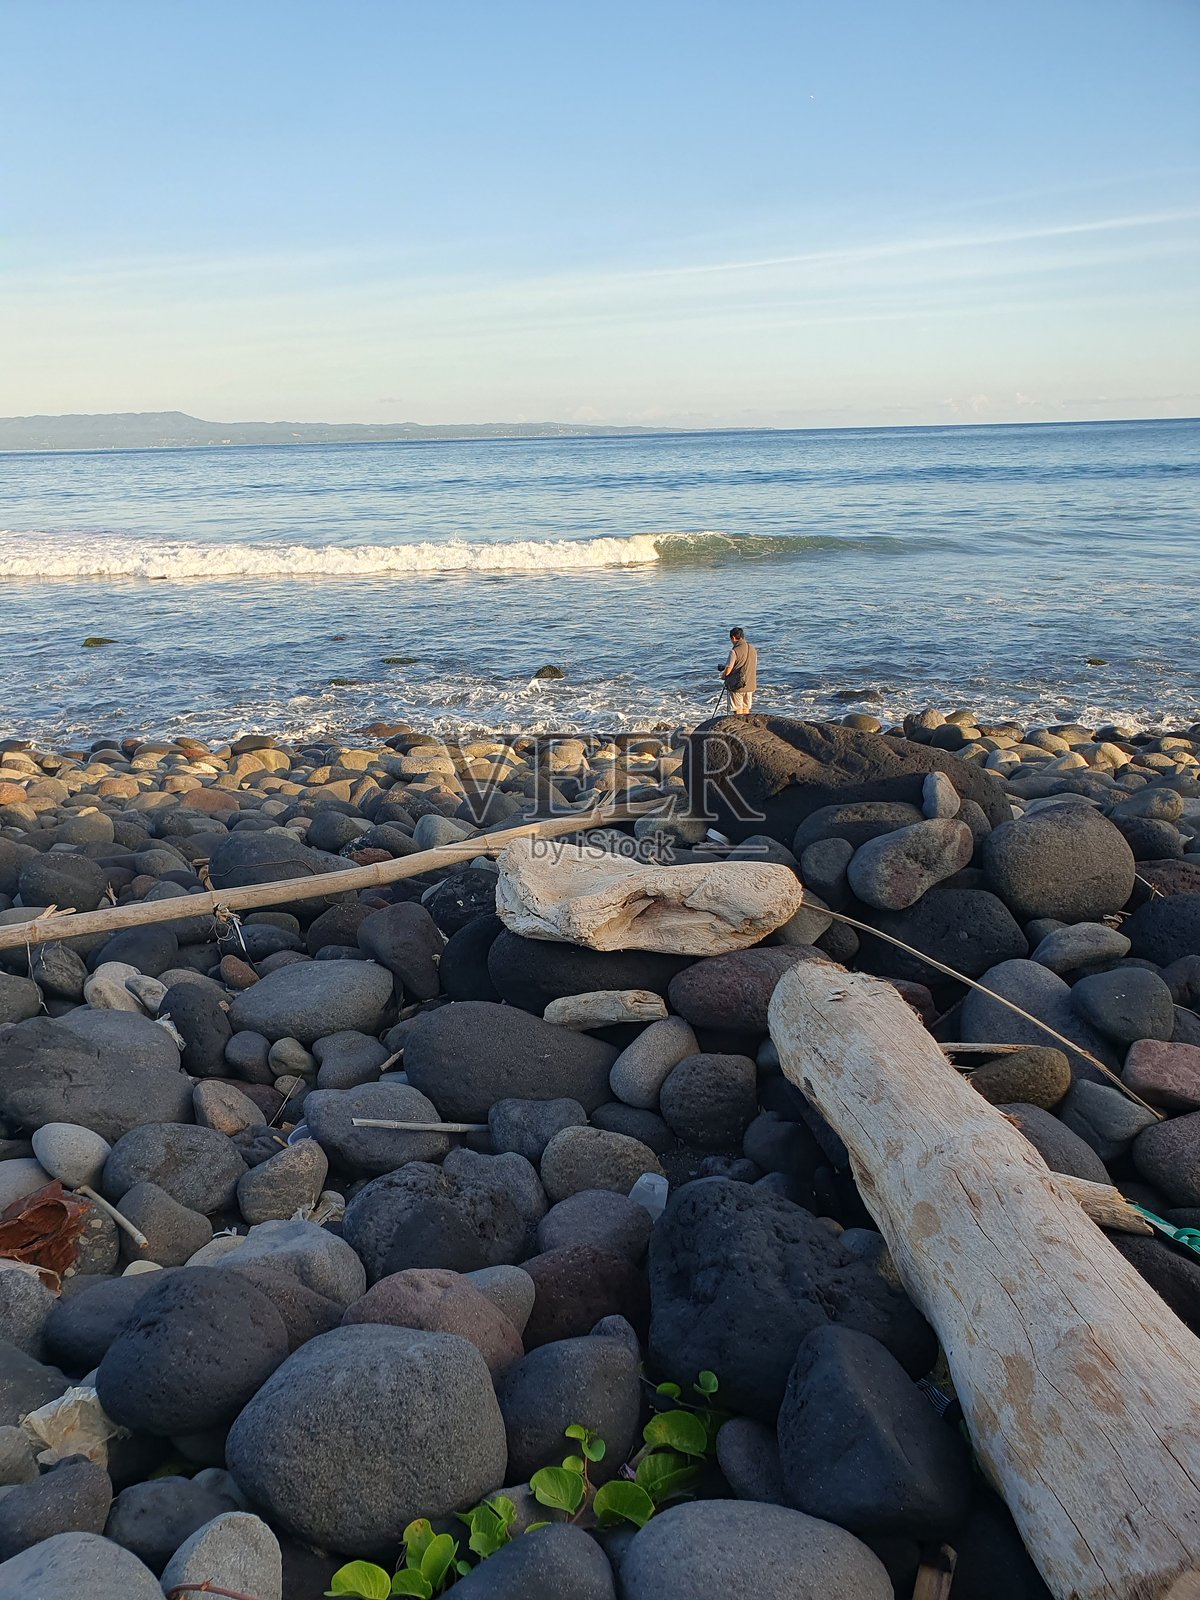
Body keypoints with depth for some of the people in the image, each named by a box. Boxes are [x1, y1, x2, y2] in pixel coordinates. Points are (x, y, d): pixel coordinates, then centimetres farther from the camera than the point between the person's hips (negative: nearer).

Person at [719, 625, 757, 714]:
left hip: (737, 686, -6)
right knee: (746, 709, 14)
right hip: (750, 685, 6)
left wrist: (722, 675, 5)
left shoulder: (735, 651, -16)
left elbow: (728, 671, -16)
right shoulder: (753, 649, 5)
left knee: (738, 709, 1)